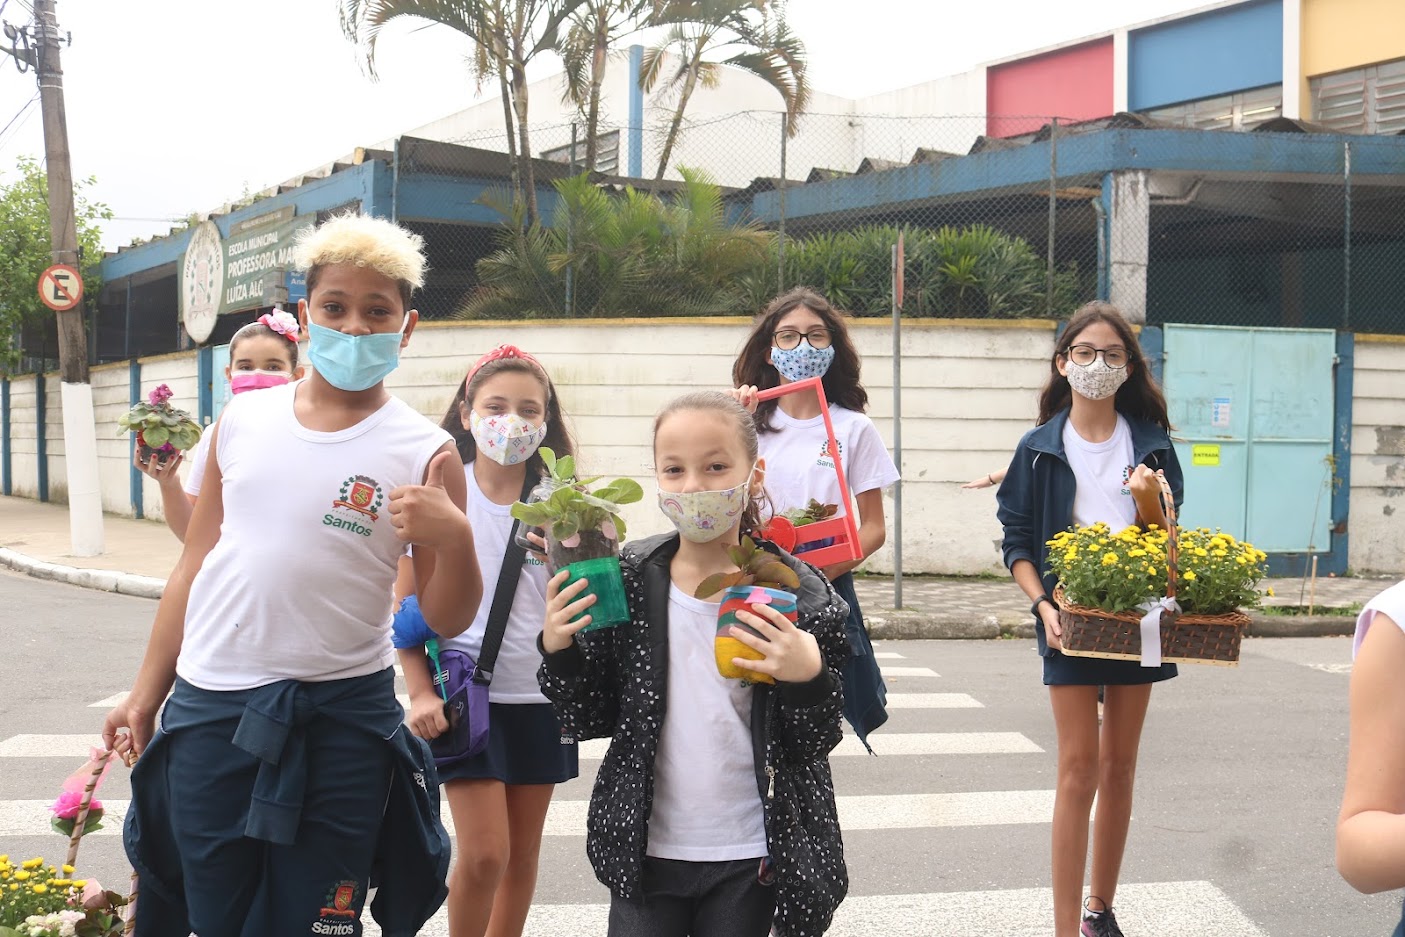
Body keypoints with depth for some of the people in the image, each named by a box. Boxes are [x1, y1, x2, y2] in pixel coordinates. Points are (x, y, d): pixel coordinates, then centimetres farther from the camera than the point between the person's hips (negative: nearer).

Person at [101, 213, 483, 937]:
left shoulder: (422, 453, -6)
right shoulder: (243, 421, 5)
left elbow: (447, 620, -3)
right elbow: (194, 564, 14)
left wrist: (454, 536, -23)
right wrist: (146, 693, 16)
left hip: (342, 717, -3)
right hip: (209, 707, 3)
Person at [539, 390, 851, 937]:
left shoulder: (794, 593, -8)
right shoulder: (626, 582, -3)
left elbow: (818, 740, -4)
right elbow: (590, 720, 3)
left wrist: (809, 676, -24)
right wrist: (558, 649, -14)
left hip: (750, 856, -1)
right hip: (645, 847, 1)